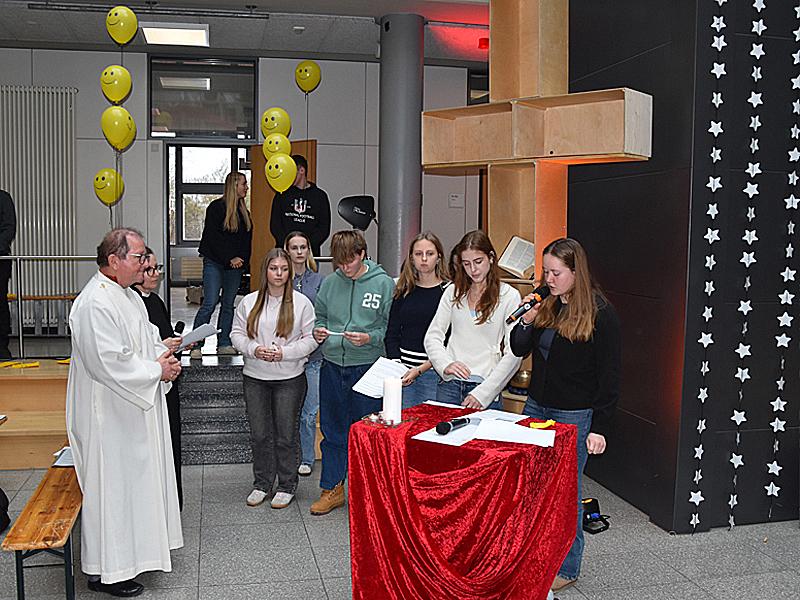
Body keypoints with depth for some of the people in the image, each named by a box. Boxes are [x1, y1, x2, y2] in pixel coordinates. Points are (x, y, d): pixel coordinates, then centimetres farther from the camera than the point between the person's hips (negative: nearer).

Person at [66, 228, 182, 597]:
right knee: (111, 487, 1)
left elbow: (148, 338, 20)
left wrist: (163, 358, -1)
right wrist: (156, 370, -18)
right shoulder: (95, 303, -23)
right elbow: (109, 363, -27)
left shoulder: (128, 296, 10)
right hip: (109, 415, -10)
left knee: (137, 478, 20)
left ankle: (136, 549, 36)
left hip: (137, 407, 10)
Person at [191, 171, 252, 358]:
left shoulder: (244, 211, 14)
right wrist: (229, 259, -15)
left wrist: (242, 259, -3)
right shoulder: (216, 207, -6)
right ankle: (195, 345, -8)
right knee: (210, 303, -12)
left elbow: (247, 239, 14)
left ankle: (224, 344, 14)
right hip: (215, 263, -6)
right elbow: (212, 237, -11)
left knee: (228, 305, 9)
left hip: (235, 266, 6)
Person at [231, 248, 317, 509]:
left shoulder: (301, 303, -3)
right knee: (259, 434, 10)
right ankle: (262, 483, 26)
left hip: (290, 379, -2)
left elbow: (311, 339, -4)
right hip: (255, 378, 2)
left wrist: (284, 353, -16)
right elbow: (237, 334, 6)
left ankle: (287, 486, 20)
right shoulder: (249, 302, 3)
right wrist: (254, 349, -13)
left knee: (287, 434, 6)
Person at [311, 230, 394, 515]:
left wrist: (369, 338, -20)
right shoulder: (330, 282, 5)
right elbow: (320, 315, 17)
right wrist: (318, 331, -4)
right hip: (332, 366, 4)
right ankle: (332, 489, 26)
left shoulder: (383, 283, -5)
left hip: (368, 367, -3)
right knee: (332, 430, 13)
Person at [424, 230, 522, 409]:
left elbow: (514, 354, -6)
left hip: (486, 387, -3)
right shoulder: (453, 292, 8)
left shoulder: (509, 296, -2)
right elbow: (433, 336, 7)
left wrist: (482, 393, -12)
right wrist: (445, 364, -13)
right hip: (449, 385, 3)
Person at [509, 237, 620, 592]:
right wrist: (526, 321, -9)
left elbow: (609, 375, -11)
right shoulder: (547, 305, 6)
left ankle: (566, 568, 20)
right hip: (536, 407, 6)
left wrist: (600, 428, -13)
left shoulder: (600, 314, -12)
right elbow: (519, 350, 11)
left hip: (574, 416, -6)